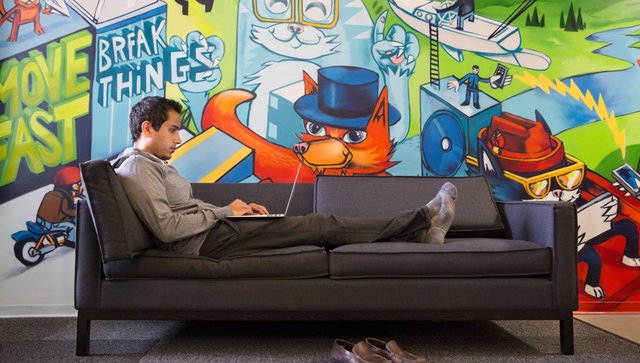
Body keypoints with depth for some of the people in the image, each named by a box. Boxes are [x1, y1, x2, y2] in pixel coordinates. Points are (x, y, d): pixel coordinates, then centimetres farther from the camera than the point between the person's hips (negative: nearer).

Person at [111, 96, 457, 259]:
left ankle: (419, 231, 1)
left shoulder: (154, 164, 21)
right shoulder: (137, 167, -11)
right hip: (204, 241, -9)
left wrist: (237, 209, 5)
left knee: (316, 224, 1)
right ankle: (420, 222, -1)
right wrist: (225, 211, -11)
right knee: (323, 225, -10)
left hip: (211, 230, 9)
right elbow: (166, 228, -22)